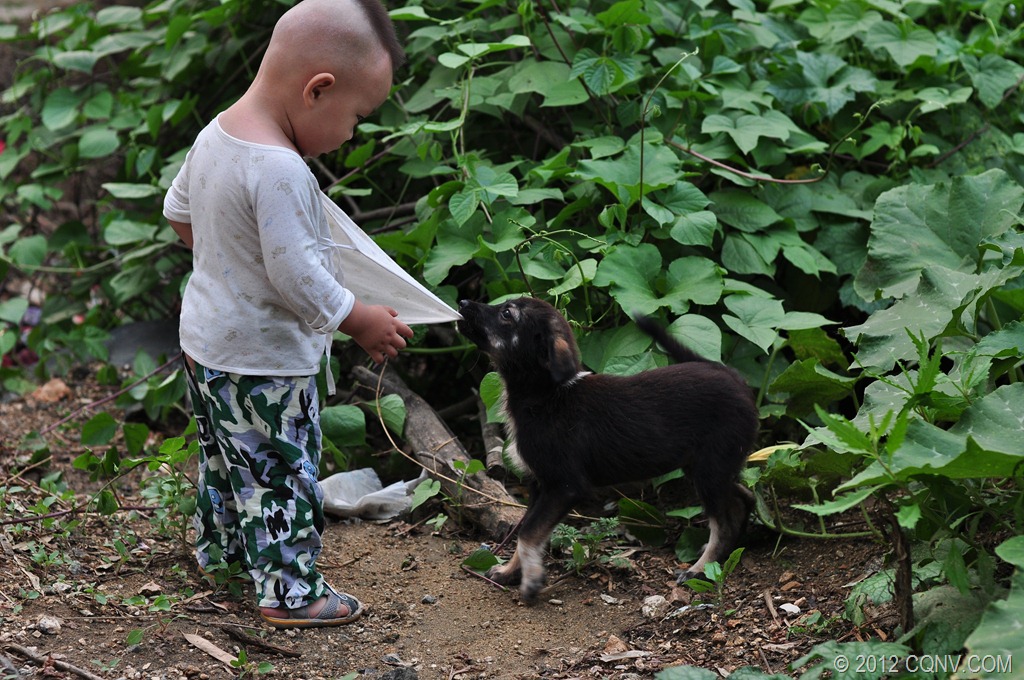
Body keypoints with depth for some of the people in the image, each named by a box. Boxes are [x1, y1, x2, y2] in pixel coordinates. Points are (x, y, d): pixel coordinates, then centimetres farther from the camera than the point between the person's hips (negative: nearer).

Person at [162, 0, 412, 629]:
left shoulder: (214, 135, -2)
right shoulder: (279, 171, -31)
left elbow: (178, 212, 14)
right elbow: (298, 280, -28)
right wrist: (363, 323, -15)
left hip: (204, 339, 9)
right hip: (261, 362, -9)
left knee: (227, 456, 27)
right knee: (282, 472, 6)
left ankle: (220, 547, 45)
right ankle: (290, 591, 17)